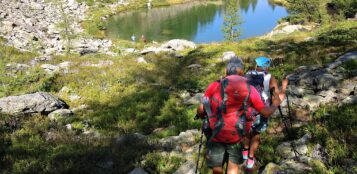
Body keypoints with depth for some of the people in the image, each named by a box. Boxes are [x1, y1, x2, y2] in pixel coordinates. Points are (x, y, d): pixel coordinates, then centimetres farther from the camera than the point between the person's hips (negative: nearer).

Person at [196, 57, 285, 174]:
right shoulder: (250, 90, -2)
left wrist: (202, 115, 19)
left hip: (216, 136, 0)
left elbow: (200, 111, -5)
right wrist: (275, 104, 23)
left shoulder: (214, 86, -6)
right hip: (236, 137, 1)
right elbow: (266, 113, 3)